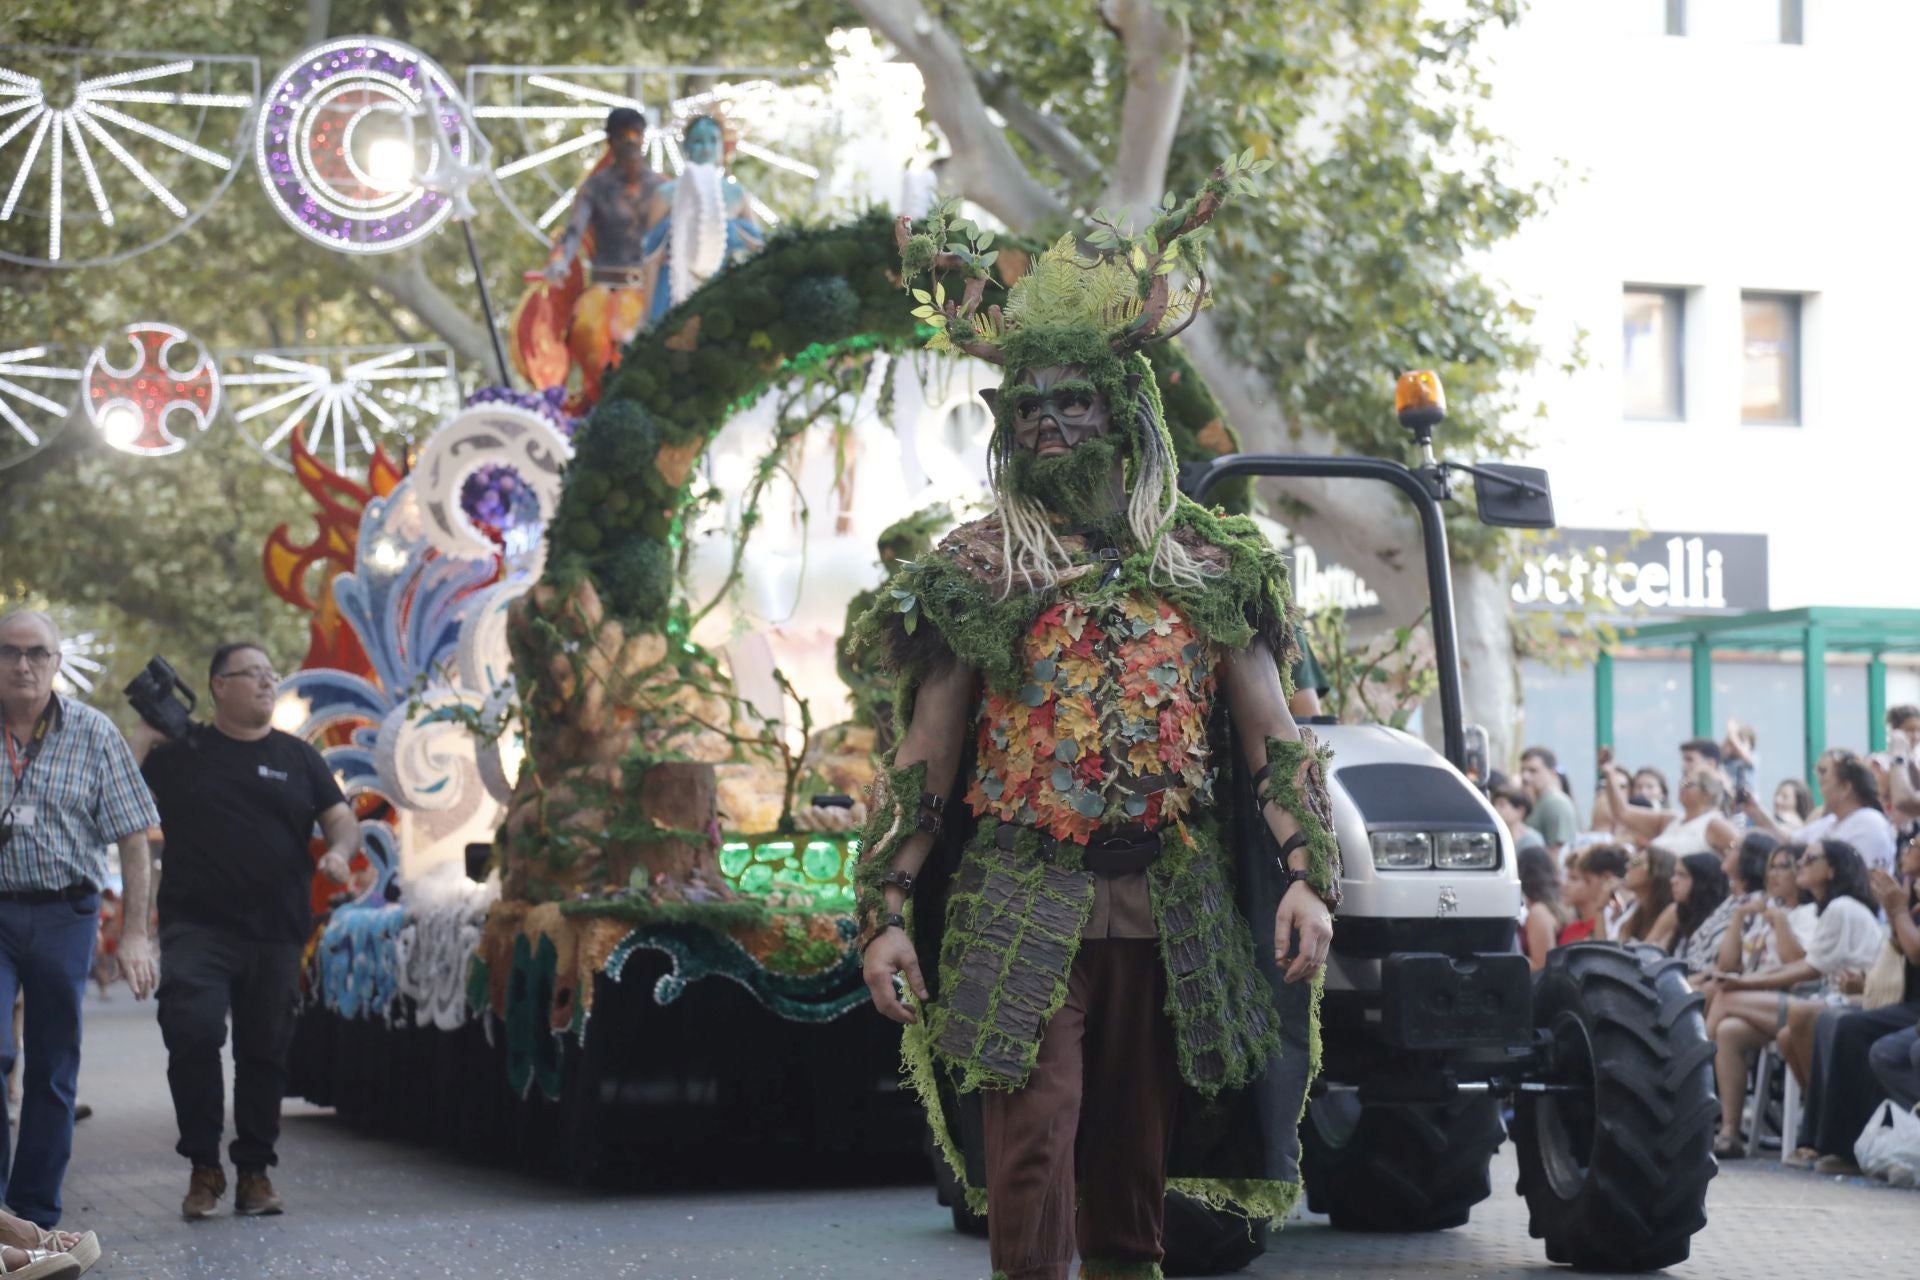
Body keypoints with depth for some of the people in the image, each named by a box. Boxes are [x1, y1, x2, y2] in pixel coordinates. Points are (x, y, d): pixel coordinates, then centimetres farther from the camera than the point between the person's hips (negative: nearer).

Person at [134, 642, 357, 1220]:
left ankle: (255, 1172, 17)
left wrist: (339, 852, -10)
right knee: (193, 1031, -19)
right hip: (198, 926, -3)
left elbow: (342, 818, 11)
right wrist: (144, 738, -7)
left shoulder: (297, 758, 13)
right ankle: (203, 1167, -7)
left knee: (264, 1051, 6)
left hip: (276, 933, 3)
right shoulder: (180, 752, 7)